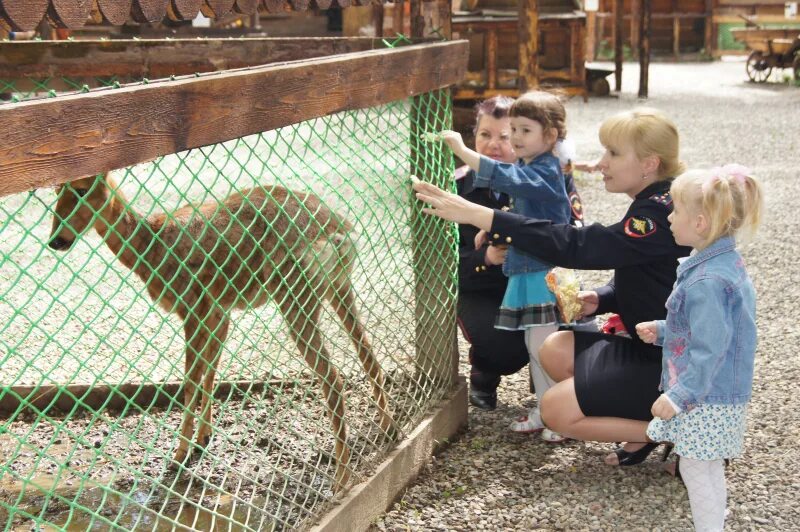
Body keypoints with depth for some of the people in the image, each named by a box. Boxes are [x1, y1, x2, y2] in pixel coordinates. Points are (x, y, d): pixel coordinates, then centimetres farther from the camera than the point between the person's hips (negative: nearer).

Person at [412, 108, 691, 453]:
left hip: (675, 366, -10)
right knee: (555, 350, 8)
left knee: (556, 410, -10)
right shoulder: (652, 206, 8)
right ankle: (644, 423, 7)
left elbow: (577, 247, -31)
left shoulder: (660, 214, -23)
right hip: (648, 346, 10)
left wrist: (477, 215, -34)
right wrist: (599, 300, -3)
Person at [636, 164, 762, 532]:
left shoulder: (707, 281, -27)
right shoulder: (723, 262, 6)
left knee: (695, 467, -1)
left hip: (707, 397, -10)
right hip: (717, 393, 10)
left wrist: (680, 395, -26)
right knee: (708, 468, 19)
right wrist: (662, 330, 16)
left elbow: (709, 348, -28)